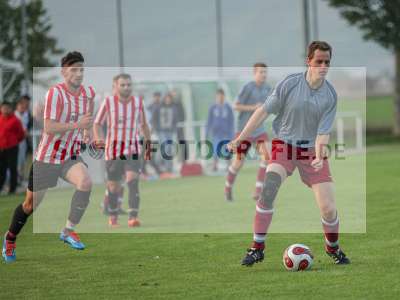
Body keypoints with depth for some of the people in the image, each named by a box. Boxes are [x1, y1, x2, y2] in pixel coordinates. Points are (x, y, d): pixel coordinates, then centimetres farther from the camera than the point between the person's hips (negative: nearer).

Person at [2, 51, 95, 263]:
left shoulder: (88, 93, -1)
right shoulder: (55, 93, -20)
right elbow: (49, 128, -27)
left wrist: (87, 131, 10)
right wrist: (77, 125, -35)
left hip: (71, 157, 4)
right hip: (46, 158, -4)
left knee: (86, 182, -28)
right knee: (30, 204, 8)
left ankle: (69, 231, -15)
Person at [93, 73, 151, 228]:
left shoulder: (138, 102, 3)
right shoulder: (108, 102, -3)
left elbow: (143, 125, 17)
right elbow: (97, 124, 2)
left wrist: (148, 144, 21)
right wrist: (98, 138, -18)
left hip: (133, 151, 0)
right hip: (113, 151, 0)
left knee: (133, 182, -19)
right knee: (113, 187, 7)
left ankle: (133, 218, -24)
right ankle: (113, 217, 30)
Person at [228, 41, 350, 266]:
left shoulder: (330, 95, -8)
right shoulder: (290, 84, -12)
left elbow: (323, 132, -9)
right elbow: (264, 111, -6)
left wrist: (319, 156, -28)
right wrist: (240, 139, -6)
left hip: (313, 149, 1)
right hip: (285, 145, -1)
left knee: (329, 208, -7)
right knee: (268, 190, -25)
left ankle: (333, 248, 23)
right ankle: (257, 248, -13)